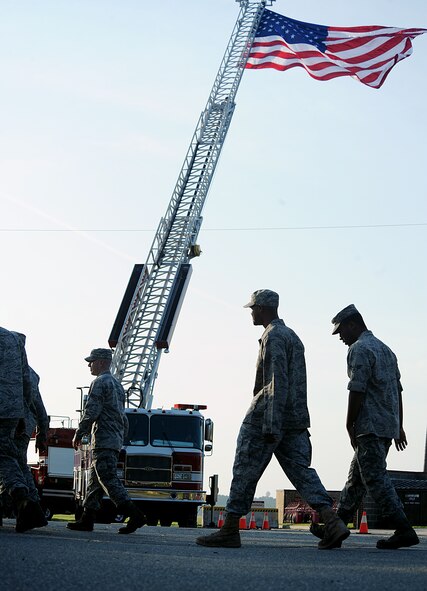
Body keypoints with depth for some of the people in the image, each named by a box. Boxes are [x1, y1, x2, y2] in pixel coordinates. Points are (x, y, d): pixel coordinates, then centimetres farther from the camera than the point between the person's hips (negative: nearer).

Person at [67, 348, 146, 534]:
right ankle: (87, 519, 11)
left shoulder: (100, 382, -9)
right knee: (95, 481, 11)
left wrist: (79, 433, -9)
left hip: (103, 440, -10)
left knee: (109, 480, -13)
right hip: (116, 439, 10)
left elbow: (91, 412, -17)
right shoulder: (117, 384, 21)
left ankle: (135, 515, -21)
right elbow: (123, 417, 24)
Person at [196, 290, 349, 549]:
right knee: (301, 471, 1)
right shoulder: (293, 337, 21)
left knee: (245, 472, -1)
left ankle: (230, 531, 4)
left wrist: (271, 425, -24)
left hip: (267, 418, -9)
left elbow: (277, 382, -20)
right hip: (296, 420, 9)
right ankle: (332, 521, -15)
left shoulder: (273, 336, -10)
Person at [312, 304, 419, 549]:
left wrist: (350, 426, -9)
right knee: (357, 477, 14)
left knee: (375, 478, -9)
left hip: (371, 426, -10)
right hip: (389, 425, 10)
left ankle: (404, 531, -13)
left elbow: (357, 391, -17)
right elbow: (398, 390, 21)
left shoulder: (359, 349, -9)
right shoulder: (385, 349, 20)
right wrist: (399, 427, 22)